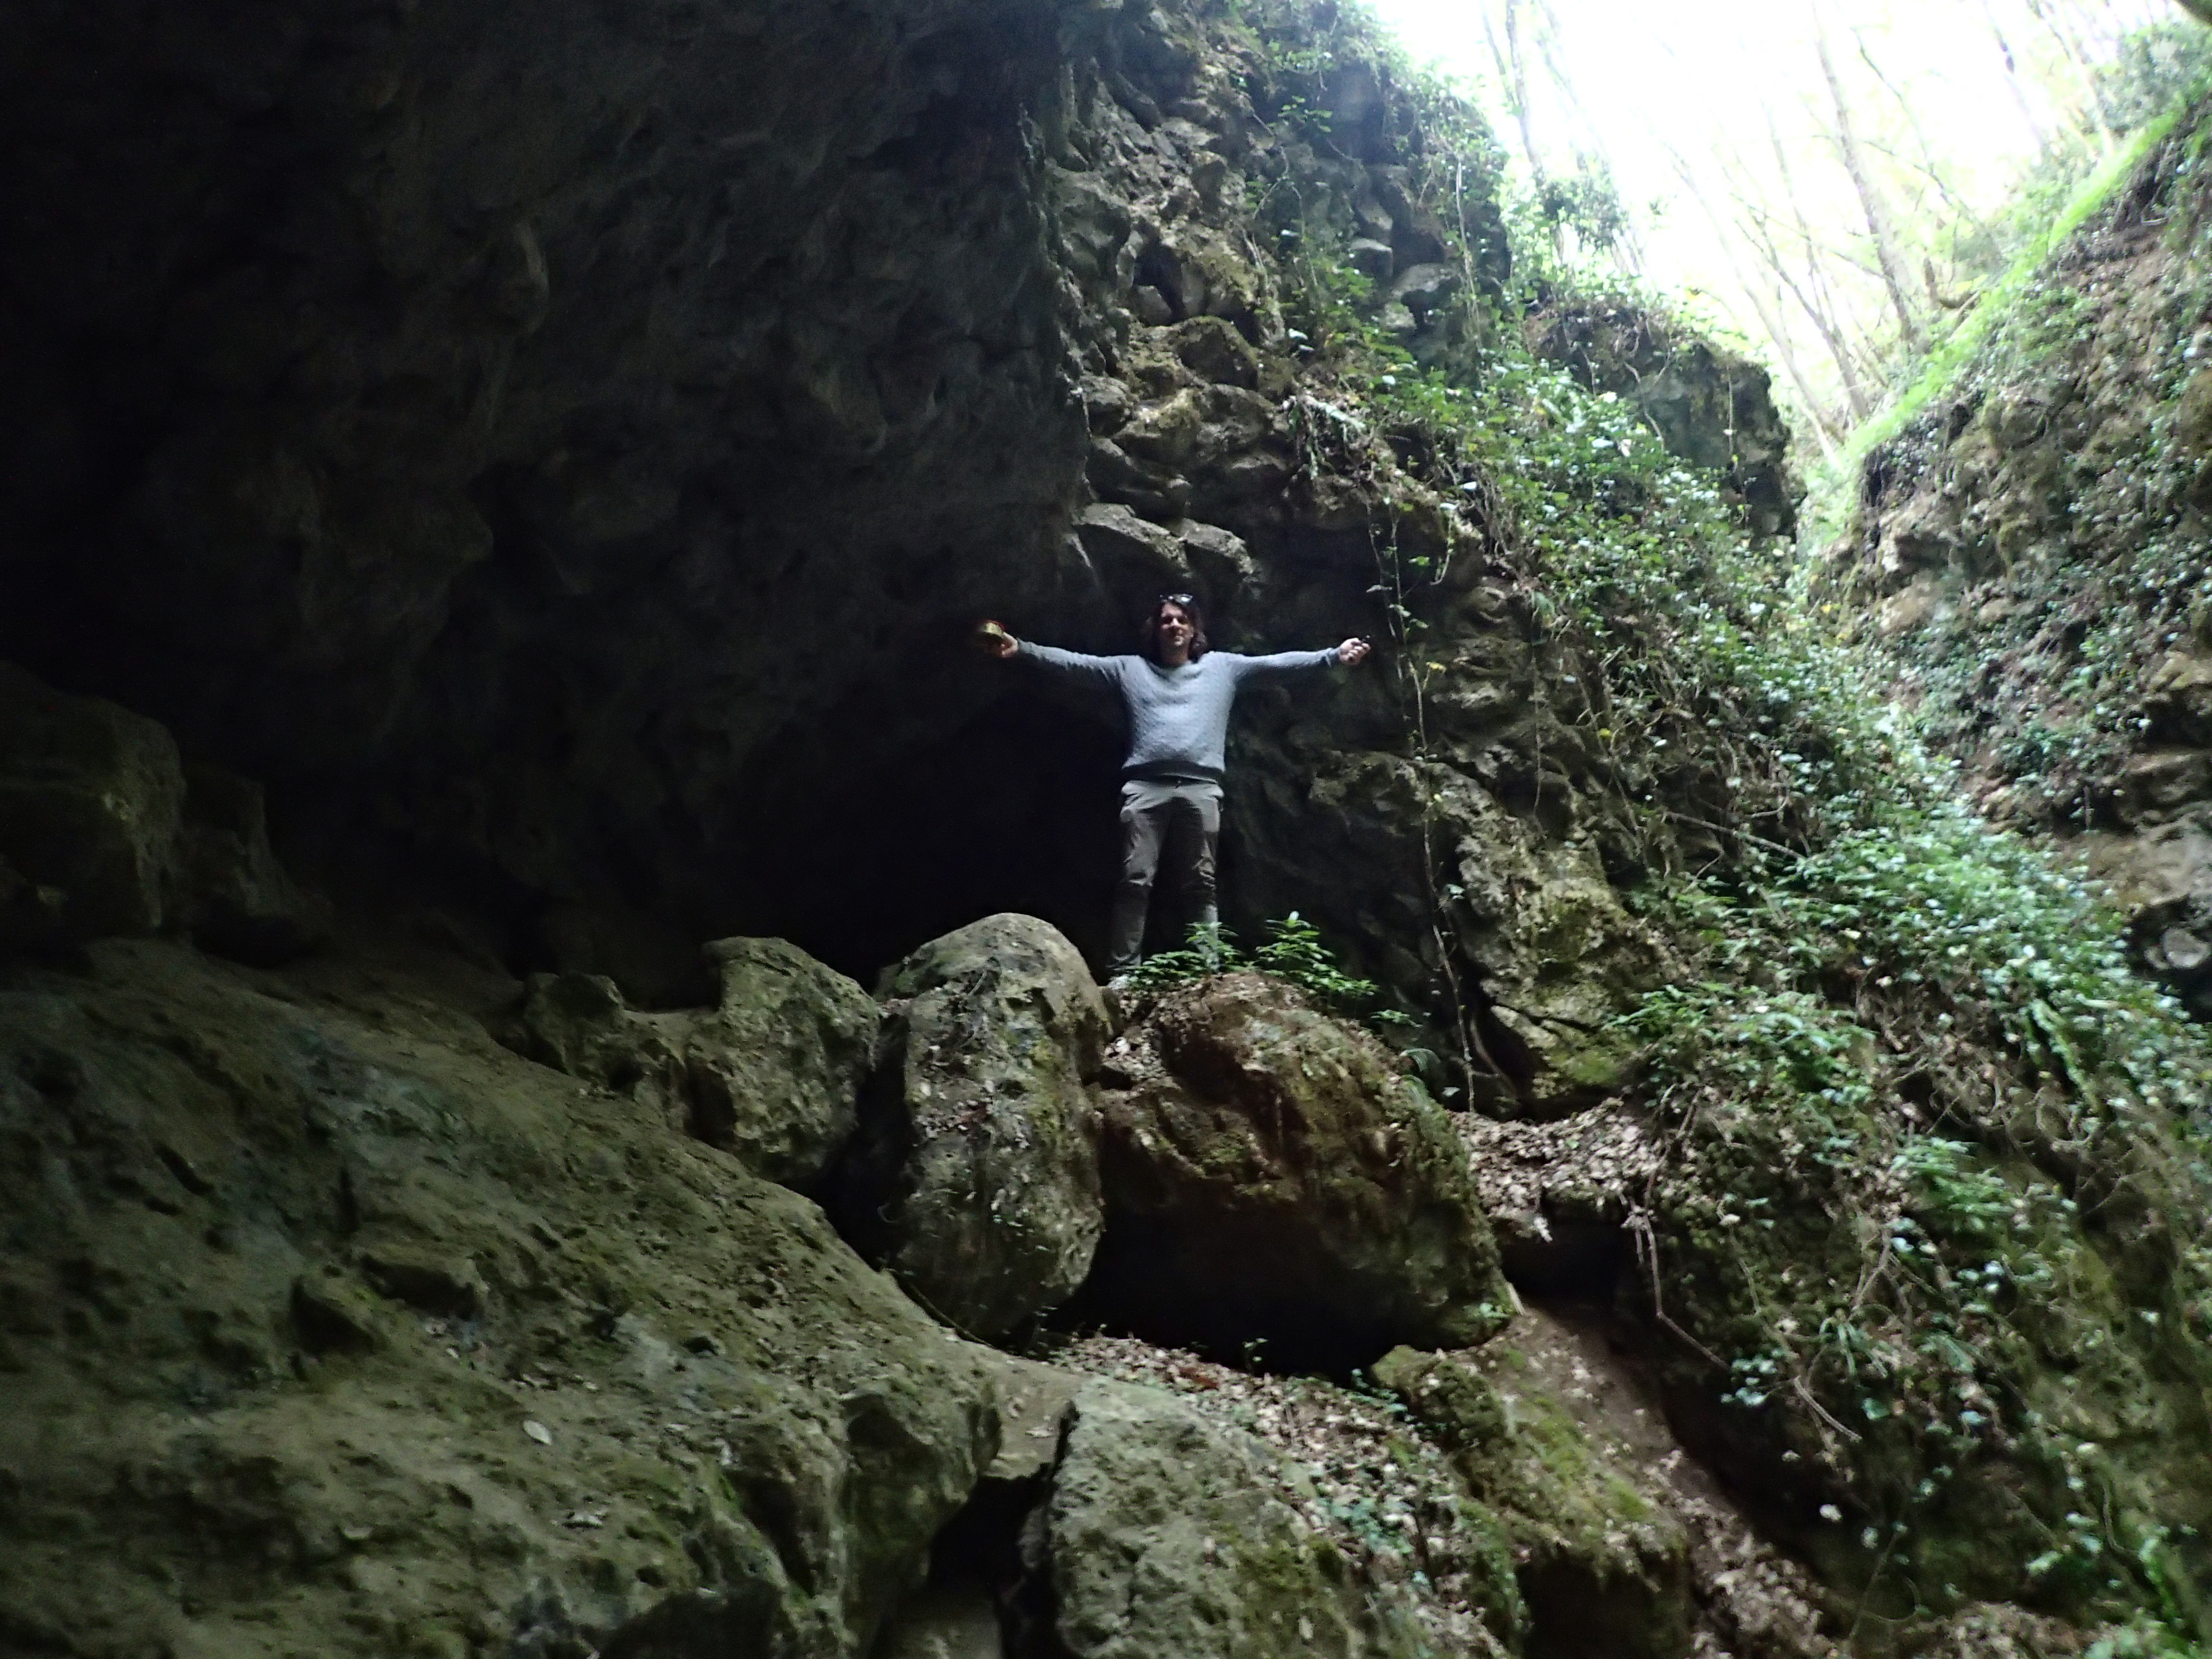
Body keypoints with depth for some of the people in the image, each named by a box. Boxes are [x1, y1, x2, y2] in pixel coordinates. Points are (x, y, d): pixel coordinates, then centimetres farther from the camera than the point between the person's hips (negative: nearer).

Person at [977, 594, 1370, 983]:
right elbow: (1074, 663, 11)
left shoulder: (1222, 666, 18)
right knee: (1135, 881, -5)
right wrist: (1021, 649, 0)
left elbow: (1276, 663, 11)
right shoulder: (1131, 668, 18)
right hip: (1144, 787, 0)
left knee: (1200, 884, 1)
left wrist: (1332, 656, 0)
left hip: (1200, 788, 0)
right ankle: (1121, 974, -5)